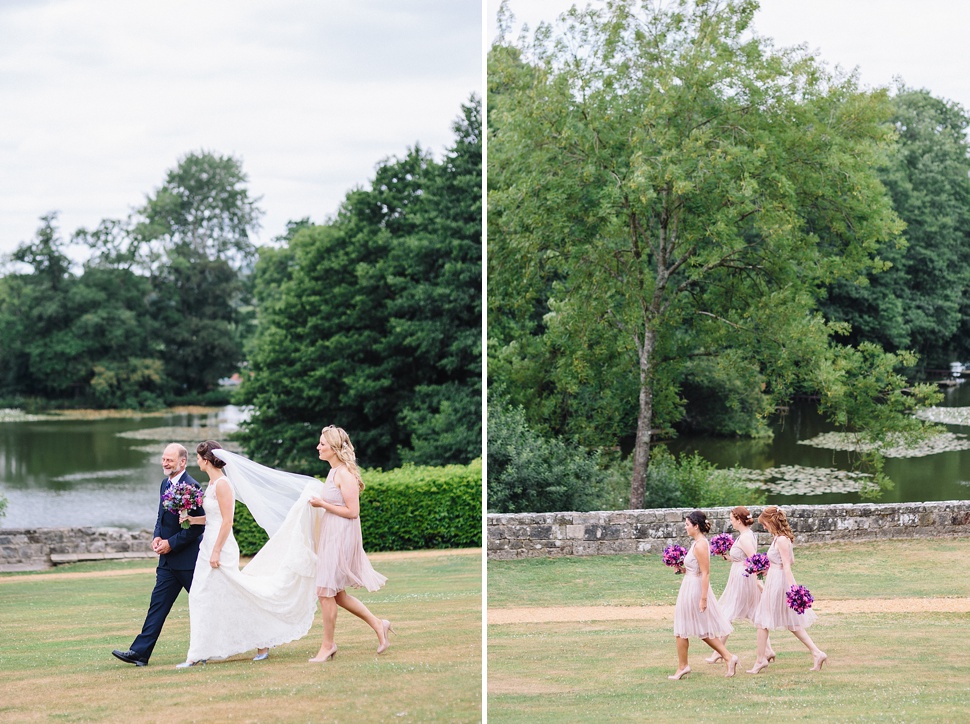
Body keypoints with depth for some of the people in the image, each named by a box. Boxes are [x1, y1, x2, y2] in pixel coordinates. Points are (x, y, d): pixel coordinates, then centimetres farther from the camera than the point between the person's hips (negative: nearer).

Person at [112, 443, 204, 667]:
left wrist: (171, 543, -17)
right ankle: (140, 652, -1)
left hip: (188, 558, -8)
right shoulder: (165, 484, 11)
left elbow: (198, 525, -19)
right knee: (158, 604, 3)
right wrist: (157, 536, 2)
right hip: (168, 559, 8)